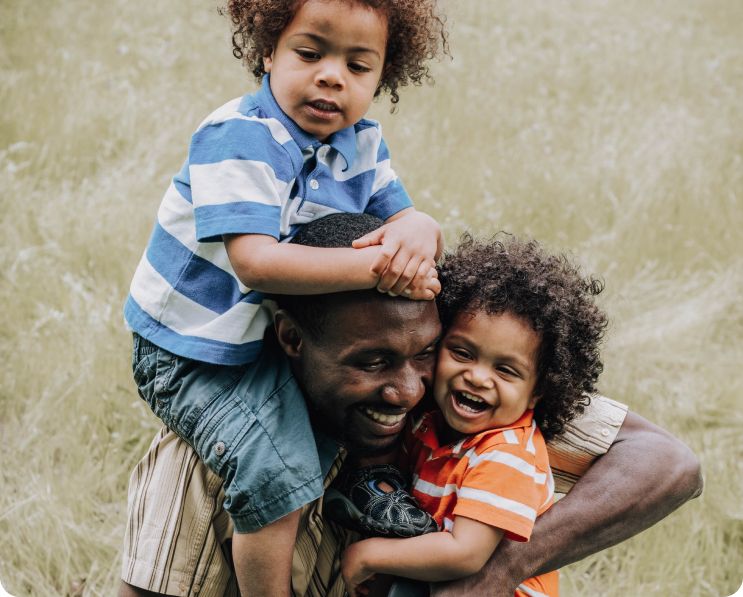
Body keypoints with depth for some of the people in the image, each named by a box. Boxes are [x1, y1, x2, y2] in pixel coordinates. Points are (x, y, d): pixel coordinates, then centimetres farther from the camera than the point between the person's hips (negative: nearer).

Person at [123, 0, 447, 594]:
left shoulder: (362, 143, 0)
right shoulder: (241, 137, -24)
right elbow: (256, 263, -34)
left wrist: (417, 231, -29)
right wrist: (373, 266, -36)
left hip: (279, 339, 8)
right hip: (193, 357, -8)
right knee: (279, 479, -22)